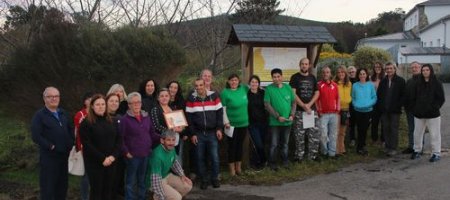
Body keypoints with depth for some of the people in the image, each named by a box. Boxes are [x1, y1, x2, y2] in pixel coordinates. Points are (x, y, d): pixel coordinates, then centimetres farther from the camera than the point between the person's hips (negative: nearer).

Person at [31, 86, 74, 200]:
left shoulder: (63, 113, 12)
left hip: (64, 155, 6)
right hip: (48, 156, -6)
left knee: (62, 185, 15)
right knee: (48, 186, 1)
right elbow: (36, 136, -16)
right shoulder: (39, 115, -8)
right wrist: (51, 146, -18)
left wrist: (71, 144, 4)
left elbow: (70, 129, 19)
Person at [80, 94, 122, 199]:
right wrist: (102, 159, -17)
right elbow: (87, 145, -13)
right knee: (96, 191, 0)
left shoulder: (111, 122, 11)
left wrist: (113, 156, -10)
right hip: (94, 163, -4)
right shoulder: (86, 123, -5)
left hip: (111, 162, 5)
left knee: (108, 191, 7)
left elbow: (119, 140, 6)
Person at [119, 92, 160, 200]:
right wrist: (126, 152, -16)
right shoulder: (125, 119, -9)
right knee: (131, 181, 5)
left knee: (142, 180, 18)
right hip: (133, 155, -5)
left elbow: (152, 134, 13)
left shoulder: (146, 117, 8)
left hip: (145, 154, 5)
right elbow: (120, 138, -13)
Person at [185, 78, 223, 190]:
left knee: (215, 157, -2)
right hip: (198, 134, 1)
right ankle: (203, 180, 17)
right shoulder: (191, 99, 1)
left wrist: (219, 129, -5)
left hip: (212, 133, 0)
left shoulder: (214, 96, 0)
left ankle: (215, 178, 16)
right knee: (200, 158, 5)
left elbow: (219, 113, 2)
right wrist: (192, 134, -4)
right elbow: (189, 117, 1)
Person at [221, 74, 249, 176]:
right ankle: (232, 168, 15)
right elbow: (223, 109, -11)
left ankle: (238, 167, 26)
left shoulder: (243, 88, 2)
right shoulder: (225, 92, -10)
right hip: (231, 124, -4)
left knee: (240, 144, 14)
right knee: (232, 145, 3)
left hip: (244, 123, 4)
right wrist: (226, 122, -16)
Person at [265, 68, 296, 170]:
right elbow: (267, 104, -11)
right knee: (274, 144, 1)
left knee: (285, 143, 15)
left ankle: (285, 161, 28)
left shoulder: (288, 87, 3)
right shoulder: (269, 89, -8)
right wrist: (278, 117, -14)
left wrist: (292, 115, -5)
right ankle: (272, 162, 14)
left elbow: (293, 102, 8)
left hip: (287, 121, 3)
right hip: (275, 122, -3)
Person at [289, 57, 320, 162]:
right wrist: (303, 106, -14)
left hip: (312, 110, 4)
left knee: (315, 133, 3)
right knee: (299, 135, -2)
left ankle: (313, 155, 14)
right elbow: (293, 94, -8)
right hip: (299, 111, -4)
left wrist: (309, 104, -7)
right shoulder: (295, 77, 0)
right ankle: (299, 156, 7)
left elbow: (317, 93, 9)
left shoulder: (312, 78, 13)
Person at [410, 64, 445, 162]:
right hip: (419, 114, 4)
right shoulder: (418, 83, 9)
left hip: (433, 114, -4)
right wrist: (414, 109, 3)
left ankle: (436, 153, 9)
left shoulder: (437, 83, -3)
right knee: (417, 133, 11)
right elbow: (413, 98, 14)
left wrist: (434, 108, -12)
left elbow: (441, 99, -4)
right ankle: (417, 151, 25)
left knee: (434, 134, -1)